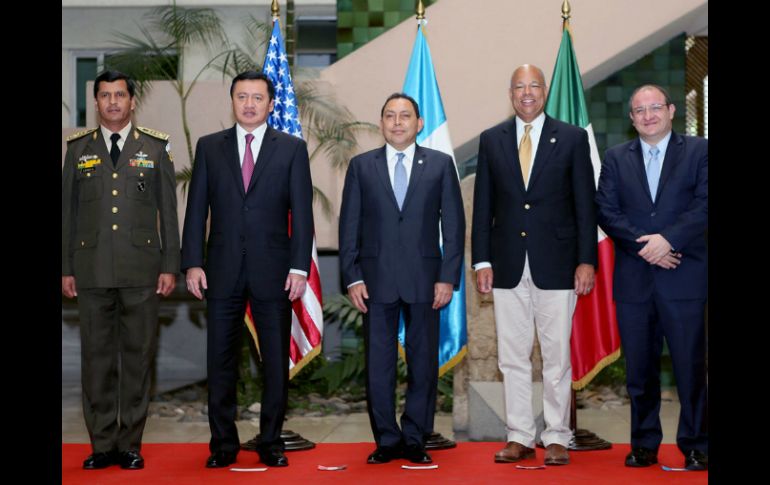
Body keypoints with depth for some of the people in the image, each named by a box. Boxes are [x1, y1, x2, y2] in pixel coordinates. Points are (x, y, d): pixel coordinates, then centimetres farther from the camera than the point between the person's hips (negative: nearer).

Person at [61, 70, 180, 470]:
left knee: (138, 355, 2)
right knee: (97, 356, 4)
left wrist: (170, 266, 0)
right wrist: (65, 268, 4)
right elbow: (67, 210, 9)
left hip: (141, 270, -1)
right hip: (91, 269, 1)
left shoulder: (156, 147, 7)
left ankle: (131, 445, 11)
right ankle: (102, 444, 13)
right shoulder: (78, 148, 10)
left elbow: (169, 209, 5)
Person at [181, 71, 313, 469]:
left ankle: (271, 441, 15)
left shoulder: (292, 149, 5)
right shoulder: (209, 147, 9)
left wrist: (299, 267, -6)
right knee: (220, 360, 5)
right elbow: (196, 209, 6)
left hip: (272, 271, -1)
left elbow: (301, 213, 1)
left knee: (276, 360, 4)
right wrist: (192, 263, -2)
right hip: (223, 270, 1)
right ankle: (223, 443, 15)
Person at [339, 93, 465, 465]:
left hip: (424, 279, 0)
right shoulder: (361, 166, 7)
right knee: (378, 364, 4)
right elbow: (349, 226, 6)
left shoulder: (440, 164, 5)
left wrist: (448, 277, -5)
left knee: (423, 363, 4)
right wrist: (352, 277, -2)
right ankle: (387, 440, 14)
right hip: (376, 278, 1)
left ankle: (414, 439, 15)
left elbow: (453, 224, 3)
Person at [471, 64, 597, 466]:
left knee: (556, 357, 2)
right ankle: (519, 437, 16)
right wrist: (482, 260, 2)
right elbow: (483, 205, 8)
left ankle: (556, 438, 12)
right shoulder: (491, 140, 8)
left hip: (556, 265, -2)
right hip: (508, 266, 2)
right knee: (512, 357, 6)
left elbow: (585, 204, 1)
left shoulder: (572, 138, 3)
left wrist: (586, 261, -5)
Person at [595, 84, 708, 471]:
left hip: (684, 278, -2)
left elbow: (703, 204, -5)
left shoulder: (699, 151, 5)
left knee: (690, 366, -1)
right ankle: (644, 445, 17)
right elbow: (606, 210, 3)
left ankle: (695, 447, 8)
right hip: (633, 279, 2)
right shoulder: (617, 158, 12)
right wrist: (645, 245, -11)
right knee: (639, 369, 7)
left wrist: (668, 239, -18)